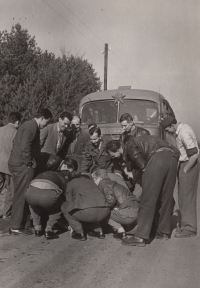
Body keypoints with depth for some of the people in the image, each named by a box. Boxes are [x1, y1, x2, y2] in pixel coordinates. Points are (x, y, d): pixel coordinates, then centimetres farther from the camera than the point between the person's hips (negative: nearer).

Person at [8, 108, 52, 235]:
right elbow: (25, 147, -23)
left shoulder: (28, 125, 20)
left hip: (18, 164, 10)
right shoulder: (31, 126, -13)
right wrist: (30, 163, -14)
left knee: (21, 196, 13)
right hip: (23, 166, -10)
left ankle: (17, 225, 20)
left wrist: (31, 162, 17)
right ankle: (16, 227, 0)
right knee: (21, 196, -5)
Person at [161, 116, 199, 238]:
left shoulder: (184, 133, -22)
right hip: (185, 164, 10)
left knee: (187, 197, -4)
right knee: (183, 197, 15)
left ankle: (189, 229, 3)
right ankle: (187, 225, 24)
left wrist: (185, 169, -17)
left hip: (189, 165, -10)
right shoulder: (182, 128, 9)